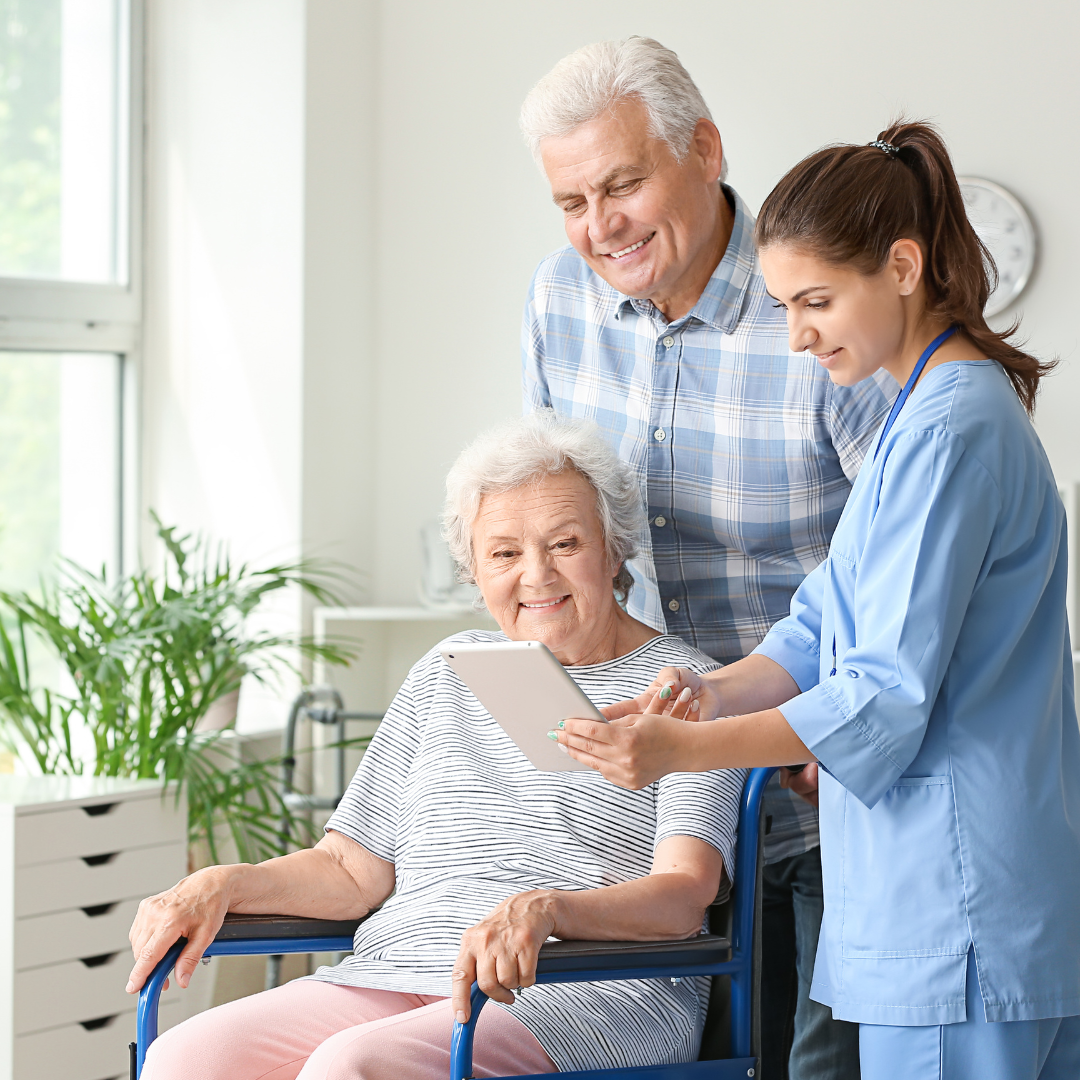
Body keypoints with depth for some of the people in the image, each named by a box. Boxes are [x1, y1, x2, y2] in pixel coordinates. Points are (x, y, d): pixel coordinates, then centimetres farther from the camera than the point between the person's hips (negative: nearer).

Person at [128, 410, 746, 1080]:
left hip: (591, 994, -5)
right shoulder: (445, 678, 23)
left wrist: (546, 910, -29)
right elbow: (353, 869, 21)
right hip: (399, 976, 5)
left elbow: (684, 896, -9)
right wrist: (226, 885, 1)